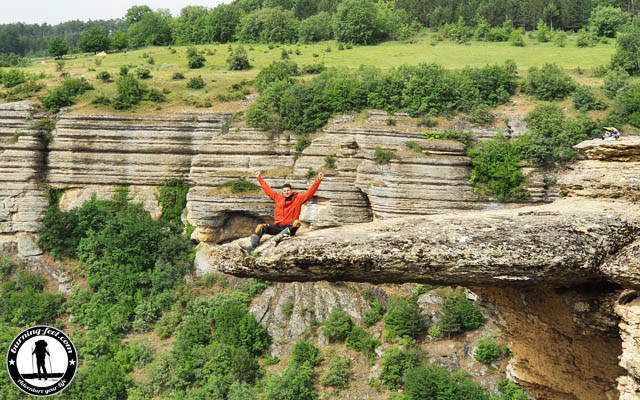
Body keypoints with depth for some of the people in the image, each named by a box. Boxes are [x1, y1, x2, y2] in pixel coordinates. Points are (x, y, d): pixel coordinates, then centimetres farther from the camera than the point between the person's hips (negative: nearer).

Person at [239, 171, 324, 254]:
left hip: (290, 227, -3)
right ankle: (252, 247, -28)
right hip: (278, 226, 4)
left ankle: (278, 237, -52)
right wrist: (259, 178, 25)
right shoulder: (278, 197, 11)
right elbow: (268, 189, 20)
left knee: (296, 222, -36)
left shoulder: (298, 198, 2)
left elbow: (310, 192, -3)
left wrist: (318, 180, -12)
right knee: (261, 227, -14)